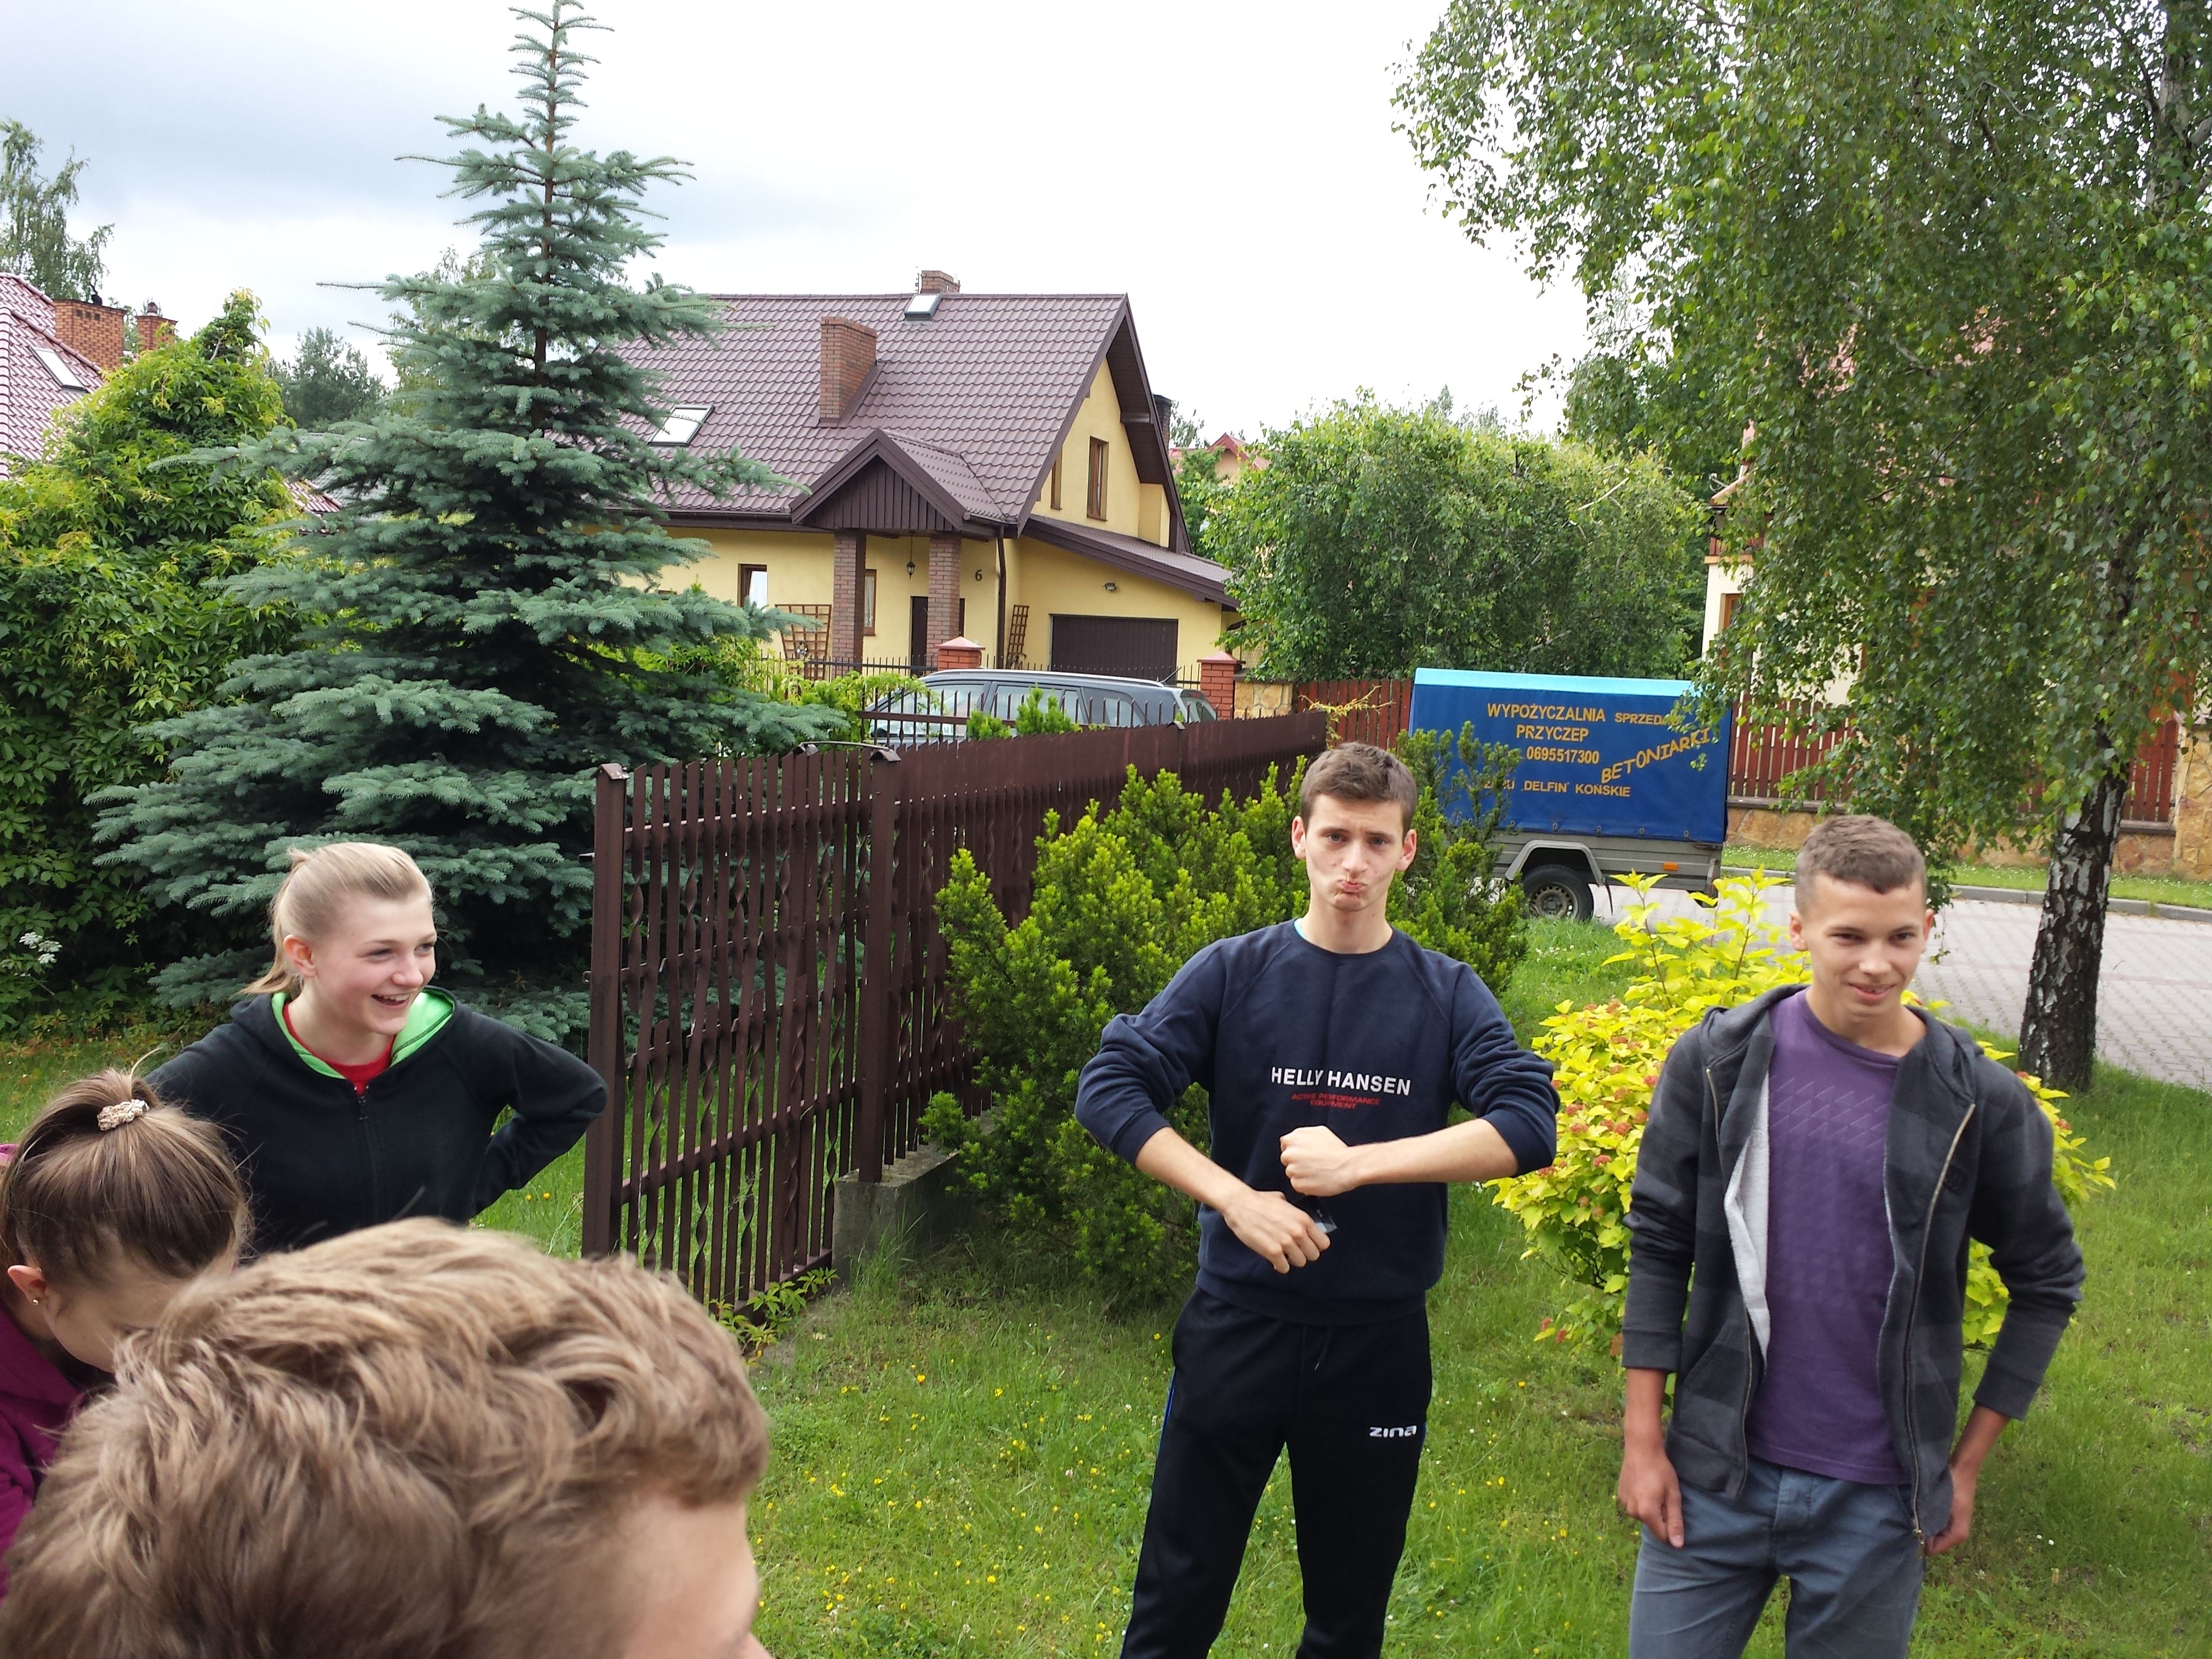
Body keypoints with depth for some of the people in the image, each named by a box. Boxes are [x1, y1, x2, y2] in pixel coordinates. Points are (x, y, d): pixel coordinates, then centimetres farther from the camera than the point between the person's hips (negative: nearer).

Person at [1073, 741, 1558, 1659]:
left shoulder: (1447, 996, -2)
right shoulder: (1233, 974, -4)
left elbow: (1528, 1125, -14)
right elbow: (1109, 1089, -10)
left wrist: (1359, 1162, -21)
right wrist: (1236, 1198, -19)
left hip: (1380, 1343, 1)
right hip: (1237, 1329, -1)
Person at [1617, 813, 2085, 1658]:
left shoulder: (1980, 1102, -7)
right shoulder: (1719, 1060, -6)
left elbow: (2046, 1281, 5)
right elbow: (1659, 1245, 0)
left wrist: (1966, 1462, 5)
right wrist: (1643, 1440, -1)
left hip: (1877, 1501, 0)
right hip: (1714, 1475, 0)